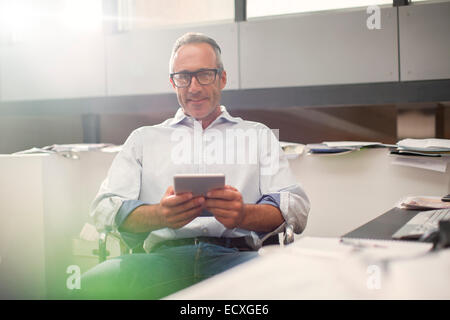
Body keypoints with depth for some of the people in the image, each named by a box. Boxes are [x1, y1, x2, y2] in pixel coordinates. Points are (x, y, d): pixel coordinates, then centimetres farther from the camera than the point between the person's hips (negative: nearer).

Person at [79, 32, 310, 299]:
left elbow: (296, 208, 10)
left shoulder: (258, 135, 23)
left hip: (233, 255, -1)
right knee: (95, 284, -32)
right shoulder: (144, 139, 24)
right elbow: (105, 208, 11)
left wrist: (244, 214, -13)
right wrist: (159, 215, -11)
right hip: (163, 255, 1)